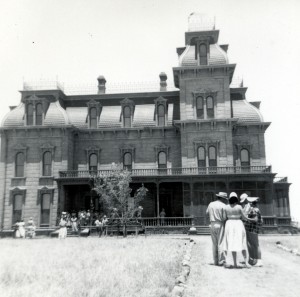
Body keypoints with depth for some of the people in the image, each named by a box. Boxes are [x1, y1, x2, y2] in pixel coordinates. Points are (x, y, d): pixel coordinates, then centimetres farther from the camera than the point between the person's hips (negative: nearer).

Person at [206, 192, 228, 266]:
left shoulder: (211, 204, 7)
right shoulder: (223, 206, -9)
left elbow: (207, 212, 20)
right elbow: (224, 218, -13)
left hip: (212, 225, 5)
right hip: (220, 225, -5)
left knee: (214, 244, 11)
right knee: (221, 243, -1)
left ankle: (215, 261, 14)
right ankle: (221, 261, -1)